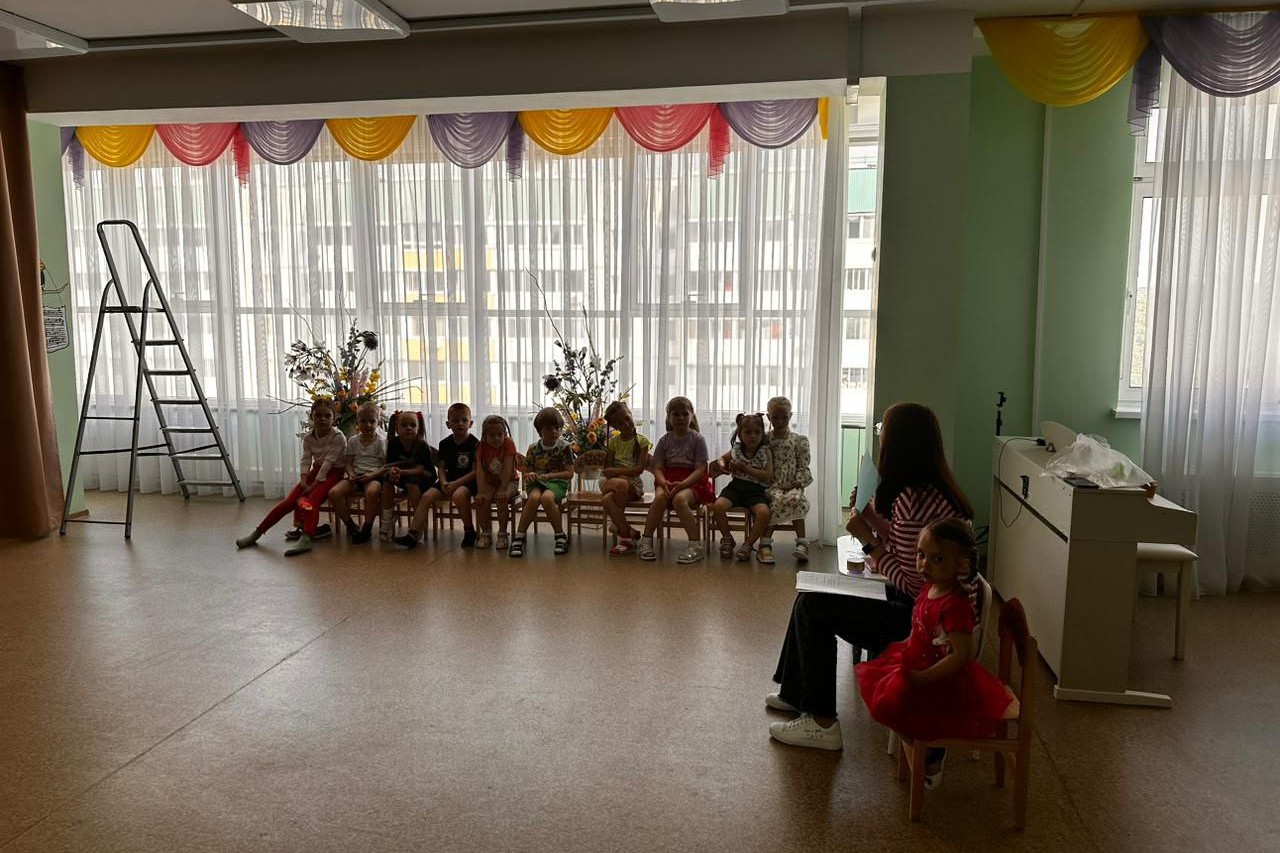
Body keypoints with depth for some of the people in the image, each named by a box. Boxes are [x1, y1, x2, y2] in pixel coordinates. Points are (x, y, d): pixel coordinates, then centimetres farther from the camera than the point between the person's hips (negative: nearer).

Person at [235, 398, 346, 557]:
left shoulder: (338, 438, -15)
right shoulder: (308, 437, 2)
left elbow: (328, 462, -20)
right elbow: (306, 460, -2)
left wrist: (313, 485, -25)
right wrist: (303, 482, -18)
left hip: (333, 473, -5)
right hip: (316, 471, 5)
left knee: (312, 500, -31)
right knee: (288, 501, -9)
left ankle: (305, 539, -45)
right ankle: (256, 533, -4)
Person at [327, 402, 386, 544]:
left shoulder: (381, 441, 2)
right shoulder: (352, 441, 13)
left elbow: (386, 465, -2)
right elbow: (349, 463, 11)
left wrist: (372, 475, -17)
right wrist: (351, 474, -11)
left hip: (373, 477, -4)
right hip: (355, 477, 4)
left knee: (372, 491, -40)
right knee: (334, 493, -23)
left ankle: (367, 528, -21)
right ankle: (351, 526, -8)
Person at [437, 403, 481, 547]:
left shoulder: (475, 443, -7)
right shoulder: (445, 443, 10)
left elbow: (475, 471, -12)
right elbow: (442, 467, 8)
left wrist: (455, 484, -20)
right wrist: (444, 483, -13)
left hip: (468, 481, -5)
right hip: (450, 481, 5)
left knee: (458, 494, -36)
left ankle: (469, 531, -15)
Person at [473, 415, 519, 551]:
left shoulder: (508, 444, -14)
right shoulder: (482, 447, -6)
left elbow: (507, 469, -21)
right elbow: (480, 470, -14)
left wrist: (502, 489, -29)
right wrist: (480, 492, -25)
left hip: (508, 481, -2)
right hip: (490, 482, 3)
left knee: (502, 499, -31)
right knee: (481, 500, -24)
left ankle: (502, 534, -15)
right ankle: (486, 533, -4)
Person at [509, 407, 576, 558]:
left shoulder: (564, 447, 0)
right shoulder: (534, 448, 7)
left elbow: (569, 473, -4)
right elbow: (528, 470, 13)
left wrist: (549, 475, -16)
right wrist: (529, 475, -12)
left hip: (557, 482, -2)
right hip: (536, 482, 2)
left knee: (547, 497, -37)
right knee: (534, 497, -35)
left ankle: (560, 536, -19)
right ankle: (519, 537, -27)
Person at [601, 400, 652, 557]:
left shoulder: (641, 441, 2)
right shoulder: (613, 441, 10)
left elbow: (640, 469, -8)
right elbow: (607, 470, 6)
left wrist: (616, 471, -13)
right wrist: (619, 476, -14)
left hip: (634, 484, -2)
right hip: (615, 481, 2)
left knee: (621, 485, -38)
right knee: (606, 500, -33)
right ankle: (628, 533, -19)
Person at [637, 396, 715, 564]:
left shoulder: (697, 439, 0)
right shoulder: (665, 440, 9)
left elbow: (700, 469, -8)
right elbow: (658, 468, 4)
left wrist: (682, 484, -25)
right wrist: (664, 483, -19)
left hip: (693, 482, -3)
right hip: (668, 481, 3)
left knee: (679, 498, -35)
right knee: (660, 497, -31)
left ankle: (696, 545, -29)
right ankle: (646, 542, -21)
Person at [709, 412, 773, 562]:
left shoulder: (765, 452, -1)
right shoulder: (736, 449, 8)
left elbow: (767, 476, -10)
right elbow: (722, 458, 29)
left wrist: (746, 468, -14)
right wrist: (721, 463, 4)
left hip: (756, 490, -2)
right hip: (735, 486, 2)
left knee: (763, 512, -32)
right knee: (718, 506, -26)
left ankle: (748, 544, -11)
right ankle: (727, 539, -1)